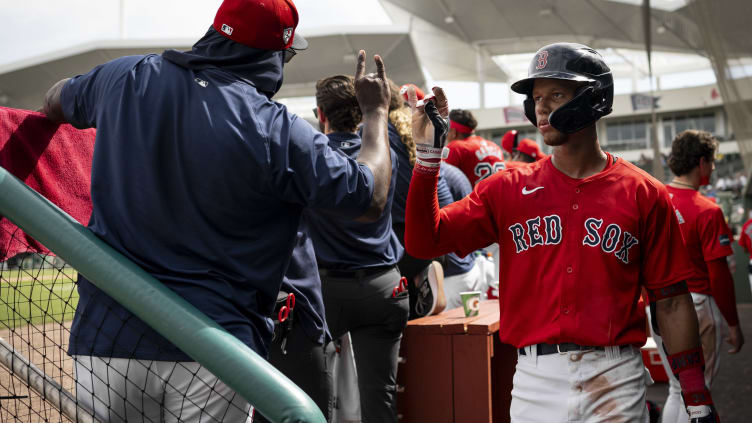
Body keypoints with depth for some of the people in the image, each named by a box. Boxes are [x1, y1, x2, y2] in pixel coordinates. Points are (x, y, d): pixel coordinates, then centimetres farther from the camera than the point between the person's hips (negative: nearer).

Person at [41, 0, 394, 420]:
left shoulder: (126, 77, 1)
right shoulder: (279, 132, -11)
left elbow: (55, 102, 23)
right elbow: (372, 200, -1)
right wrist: (376, 111, 14)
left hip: (105, 335, 4)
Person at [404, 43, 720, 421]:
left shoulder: (643, 194, 2)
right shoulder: (507, 188, 6)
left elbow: (671, 301, 3)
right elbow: (423, 242, 1)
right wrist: (428, 154, -8)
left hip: (615, 382, -1)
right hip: (534, 382, 1)